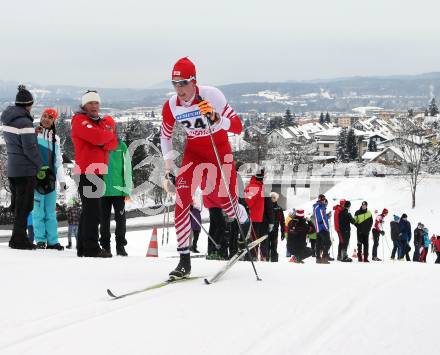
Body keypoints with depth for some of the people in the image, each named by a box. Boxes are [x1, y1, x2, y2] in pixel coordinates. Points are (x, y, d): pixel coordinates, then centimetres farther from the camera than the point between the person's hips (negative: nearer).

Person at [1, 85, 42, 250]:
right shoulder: (24, 122, -18)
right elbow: (30, 148, -18)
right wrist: (40, 166, -6)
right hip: (26, 169, -8)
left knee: (16, 203, 15)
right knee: (24, 205, 0)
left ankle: (17, 238, 21)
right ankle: (19, 239, 3)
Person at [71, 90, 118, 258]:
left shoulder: (99, 121, 22)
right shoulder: (80, 120, -5)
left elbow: (113, 143, 11)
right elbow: (97, 137, -21)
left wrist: (103, 139, -11)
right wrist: (109, 132, 0)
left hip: (97, 171, 10)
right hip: (87, 171, -10)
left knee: (89, 209, 13)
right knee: (92, 209, -12)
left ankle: (83, 247, 19)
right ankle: (91, 247, -12)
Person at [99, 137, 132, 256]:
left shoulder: (121, 146, 4)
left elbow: (127, 168, 5)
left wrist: (127, 189, -1)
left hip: (118, 190, -1)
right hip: (103, 190, 1)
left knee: (121, 219, 0)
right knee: (104, 219, 6)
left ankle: (120, 246, 9)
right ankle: (105, 246, 14)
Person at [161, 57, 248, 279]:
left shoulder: (211, 95, -23)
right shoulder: (171, 106, -12)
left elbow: (237, 127, -24)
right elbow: (165, 137, 6)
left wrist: (216, 120, -43)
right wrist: (168, 170, 2)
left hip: (220, 149, -2)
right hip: (193, 150, 2)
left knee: (225, 201, -5)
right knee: (181, 198, -16)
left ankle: (245, 221, 35)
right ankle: (184, 260, -13)